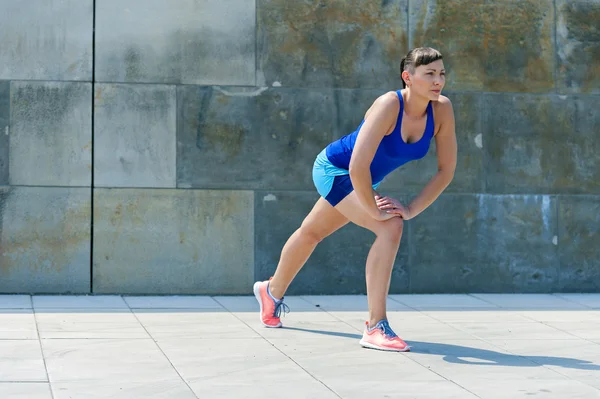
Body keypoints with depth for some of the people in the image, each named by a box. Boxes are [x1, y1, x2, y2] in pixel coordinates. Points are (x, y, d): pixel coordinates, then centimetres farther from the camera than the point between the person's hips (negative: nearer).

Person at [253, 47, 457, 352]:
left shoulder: (442, 109, -19)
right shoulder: (388, 106, -36)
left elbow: (446, 170, -12)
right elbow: (358, 167, -43)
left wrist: (412, 209, -18)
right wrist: (374, 210, -32)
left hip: (362, 182, 7)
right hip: (334, 169, -7)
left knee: (313, 233, 27)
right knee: (390, 226, -26)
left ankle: (272, 292, 53)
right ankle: (375, 327, -20)